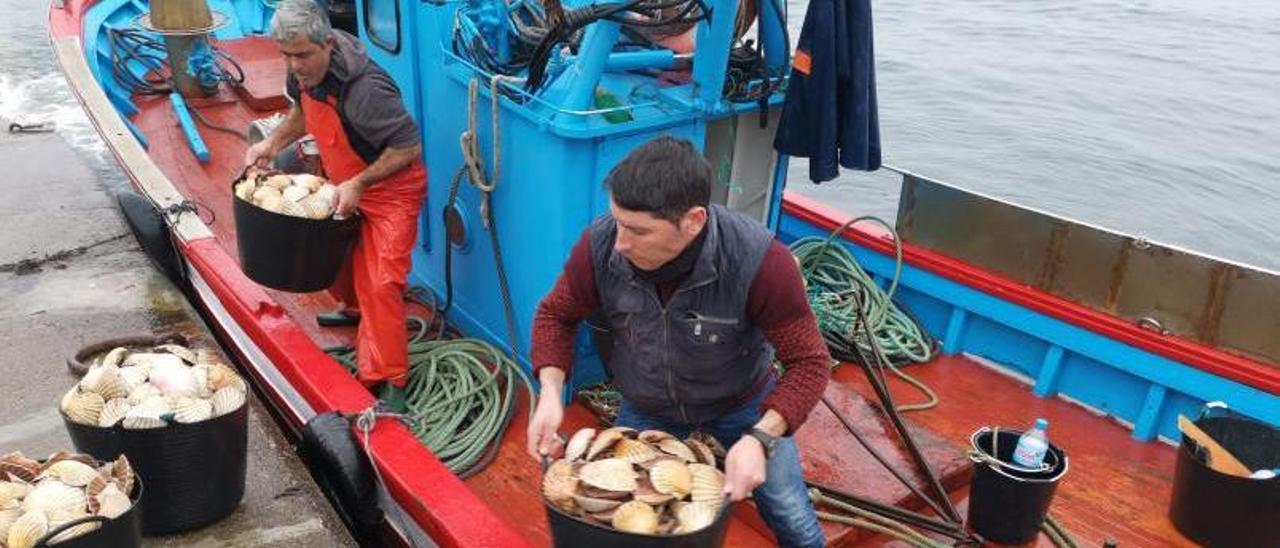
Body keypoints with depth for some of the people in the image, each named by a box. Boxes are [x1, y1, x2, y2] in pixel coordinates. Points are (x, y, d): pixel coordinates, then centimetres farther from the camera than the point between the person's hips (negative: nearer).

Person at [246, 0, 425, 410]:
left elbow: (410, 148, -29)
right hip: (343, 184, 9)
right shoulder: (305, 72, -8)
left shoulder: (365, 89, -35)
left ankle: (390, 382, -5)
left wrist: (358, 184, -31)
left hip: (390, 189, -9)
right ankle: (353, 308, 57)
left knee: (381, 282, -13)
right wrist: (272, 143, -1)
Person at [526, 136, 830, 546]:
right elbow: (556, 315, -9)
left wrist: (759, 439, -39)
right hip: (645, 411, 2)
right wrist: (551, 395, -24)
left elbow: (809, 362, -26)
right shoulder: (600, 246, -29)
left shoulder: (758, 261, -36)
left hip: (741, 408, -1)